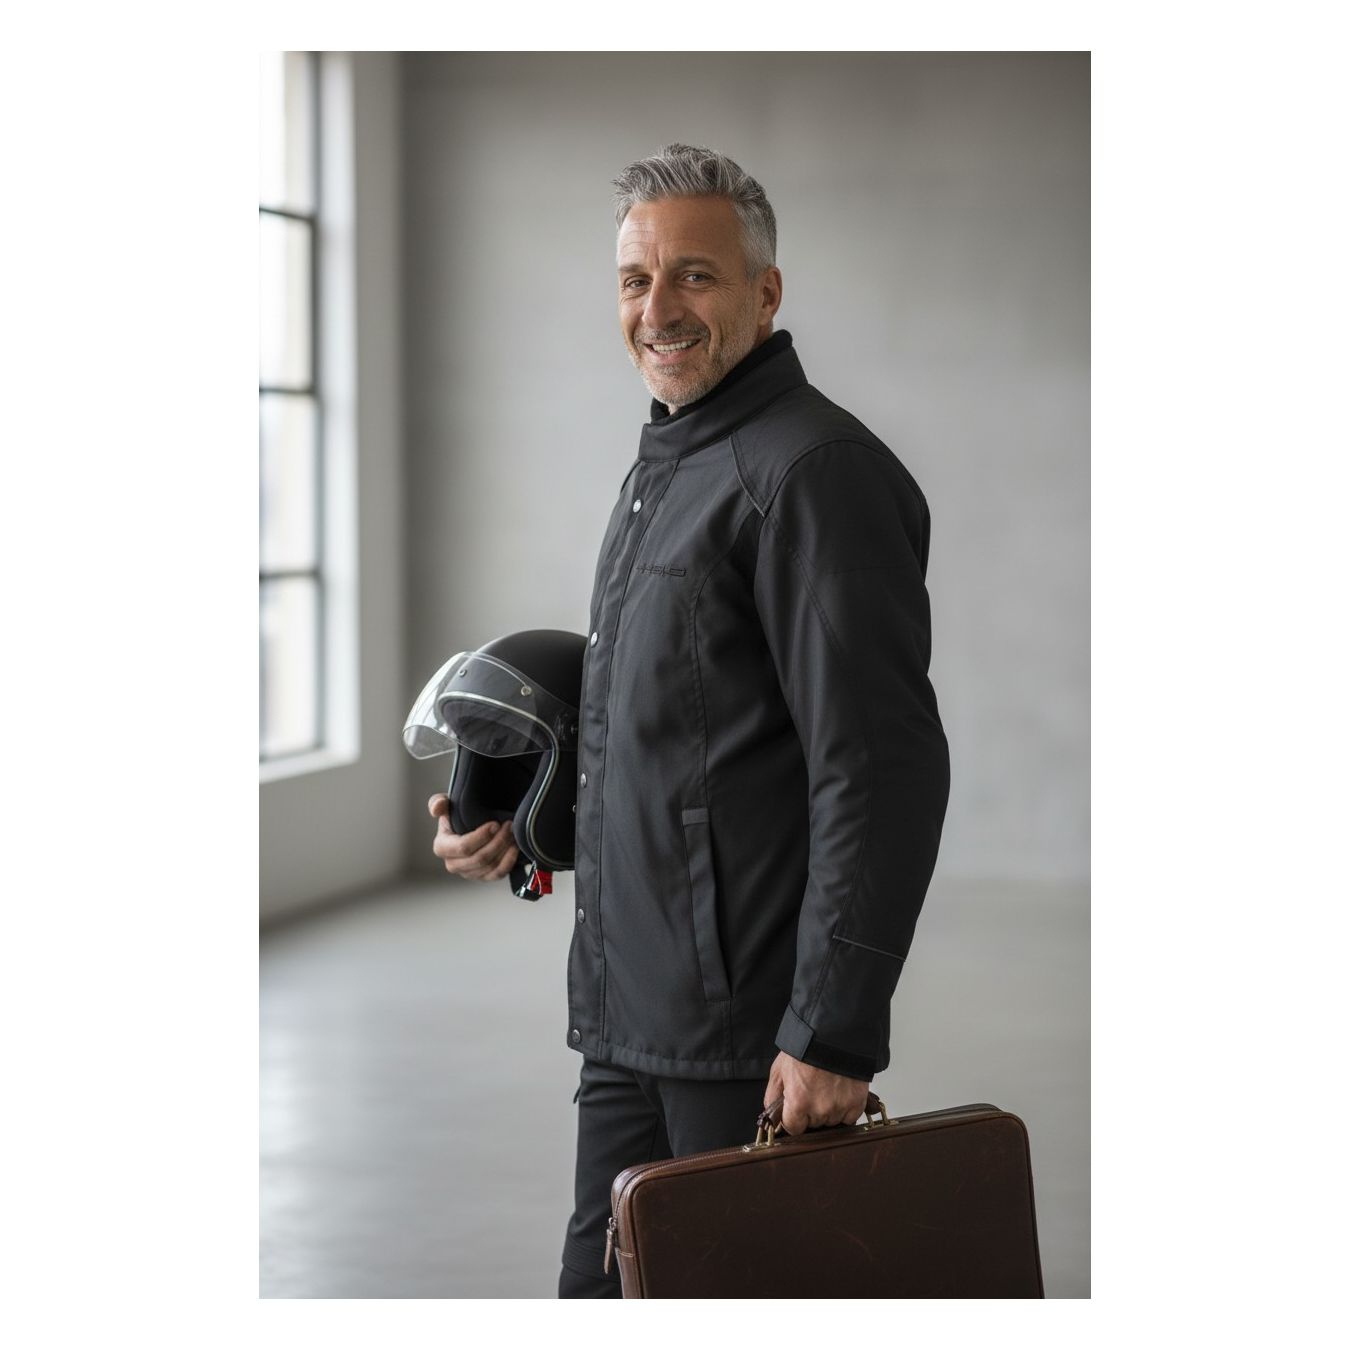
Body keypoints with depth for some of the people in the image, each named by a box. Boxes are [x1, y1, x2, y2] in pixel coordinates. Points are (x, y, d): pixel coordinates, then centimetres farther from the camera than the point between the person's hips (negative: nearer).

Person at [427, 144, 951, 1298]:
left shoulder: (813, 470, -14)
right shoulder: (664, 469, 17)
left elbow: (881, 770, -21)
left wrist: (834, 1034, -23)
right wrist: (519, 827, 14)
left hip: (752, 1036, -9)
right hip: (631, 1017, 9)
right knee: (607, 1290, 14)